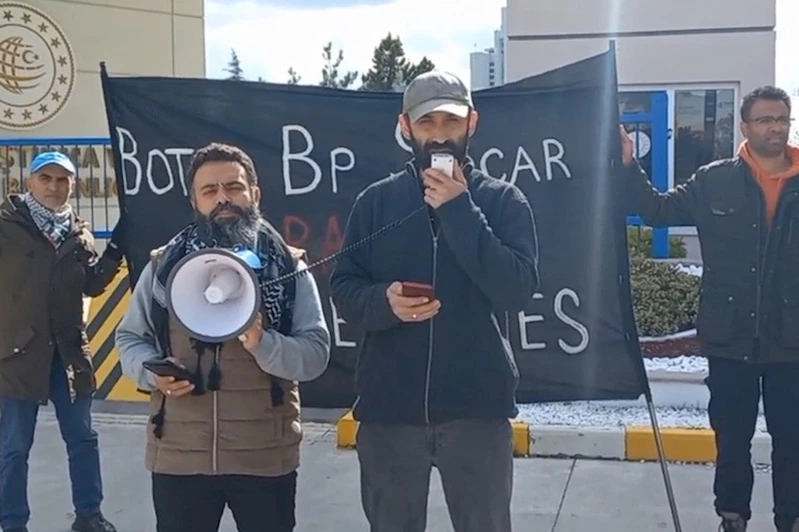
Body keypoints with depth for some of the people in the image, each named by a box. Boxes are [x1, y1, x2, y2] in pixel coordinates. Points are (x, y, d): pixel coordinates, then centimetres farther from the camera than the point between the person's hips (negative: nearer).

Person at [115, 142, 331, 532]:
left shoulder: (288, 266, 1)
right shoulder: (163, 264, 5)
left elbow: (316, 353, -5)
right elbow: (129, 337, 10)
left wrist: (262, 344, -23)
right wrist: (153, 372, -11)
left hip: (265, 457, -1)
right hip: (178, 456, 1)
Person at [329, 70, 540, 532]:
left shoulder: (504, 200, 0)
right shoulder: (376, 201, 4)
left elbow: (519, 291, -13)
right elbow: (344, 291, 3)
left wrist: (460, 211, -18)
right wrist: (384, 301, -19)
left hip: (478, 408, -1)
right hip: (389, 408, 2)